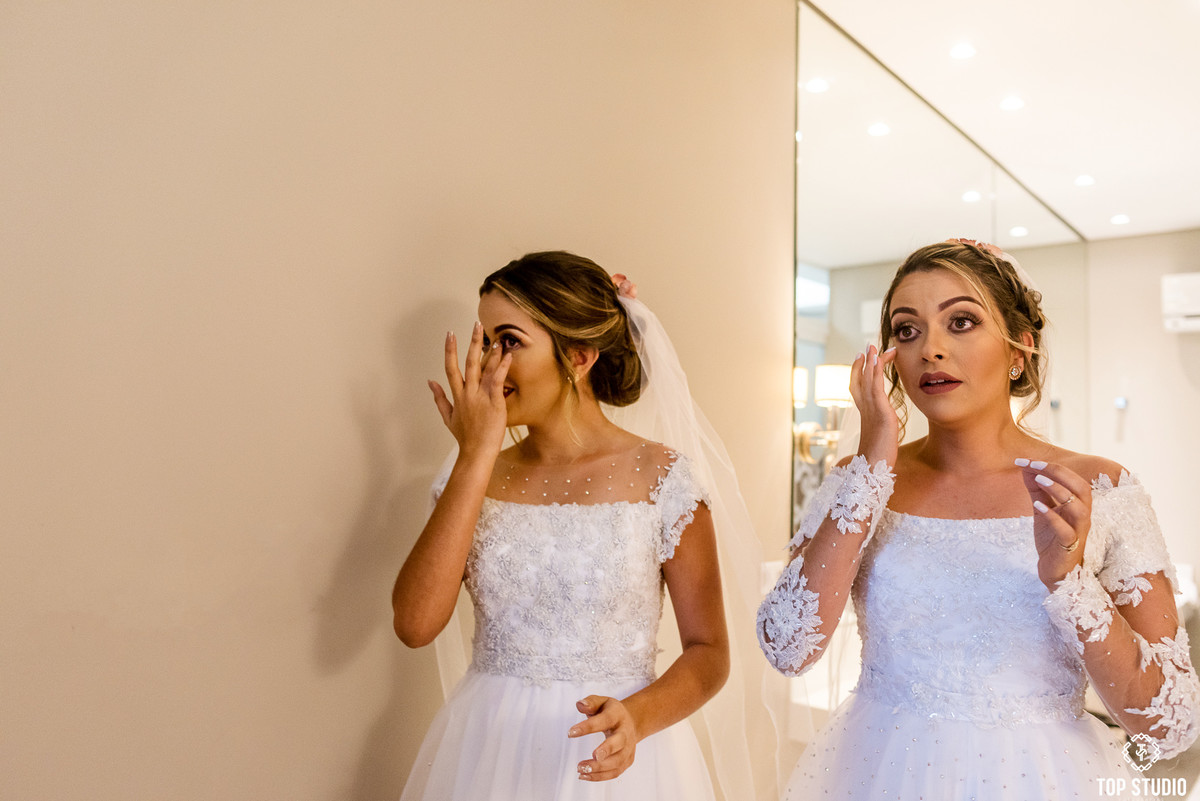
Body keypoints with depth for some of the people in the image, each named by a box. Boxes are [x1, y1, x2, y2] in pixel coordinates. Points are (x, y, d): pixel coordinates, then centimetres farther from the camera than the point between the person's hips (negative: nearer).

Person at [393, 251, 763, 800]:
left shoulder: (665, 478, -10)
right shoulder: (474, 476, -1)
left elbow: (708, 651, -5)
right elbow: (415, 624, -15)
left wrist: (636, 716, -24)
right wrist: (477, 455, -15)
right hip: (485, 754, 3)